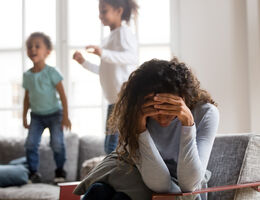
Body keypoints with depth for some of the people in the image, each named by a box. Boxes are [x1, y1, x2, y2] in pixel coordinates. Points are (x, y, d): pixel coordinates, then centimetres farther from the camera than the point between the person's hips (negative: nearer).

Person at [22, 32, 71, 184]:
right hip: (37, 115, 4)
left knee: (57, 143, -11)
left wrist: (65, 116, -12)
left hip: (54, 114, -4)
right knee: (31, 143, -8)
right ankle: (34, 171, 7)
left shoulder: (51, 72, -10)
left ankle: (60, 170, 10)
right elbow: (27, 97, 13)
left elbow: (62, 95, -9)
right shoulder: (27, 75, 3)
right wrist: (24, 117, 12)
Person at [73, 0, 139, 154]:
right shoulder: (113, 36, 23)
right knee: (109, 145, 13)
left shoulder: (123, 32, -7)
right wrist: (84, 62, 26)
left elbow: (132, 57, -28)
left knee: (114, 146, -13)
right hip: (115, 100, 10)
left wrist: (103, 53, -40)